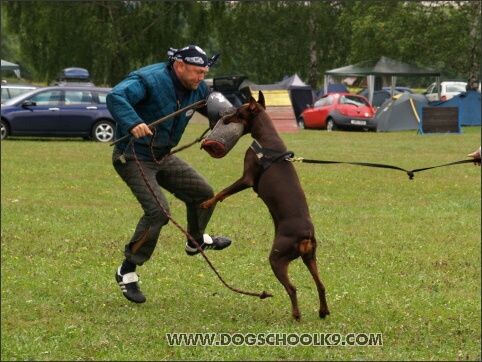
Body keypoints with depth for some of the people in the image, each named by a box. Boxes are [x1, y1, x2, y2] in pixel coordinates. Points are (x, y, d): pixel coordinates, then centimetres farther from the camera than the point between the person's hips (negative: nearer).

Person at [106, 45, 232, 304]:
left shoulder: (197, 89, -1)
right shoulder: (149, 80, -26)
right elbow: (116, 97, -41)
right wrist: (133, 122, -58)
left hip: (163, 157, 8)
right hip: (132, 157, -8)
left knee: (203, 194, 15)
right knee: (158, 211, -23)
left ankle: (196, 241, 44)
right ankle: (127, 271, -9)